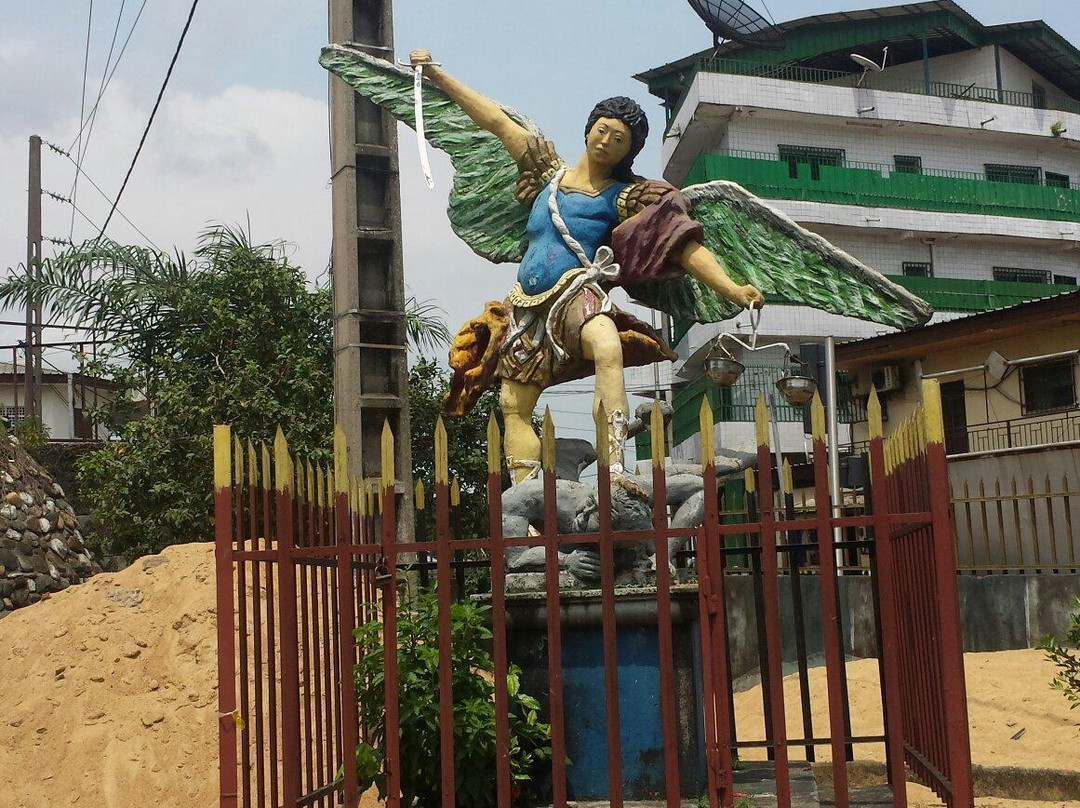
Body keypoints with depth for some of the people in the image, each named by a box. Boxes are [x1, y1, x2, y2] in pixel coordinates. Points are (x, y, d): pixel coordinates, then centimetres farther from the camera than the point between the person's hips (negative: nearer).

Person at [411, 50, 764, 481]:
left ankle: (614, 471, -47)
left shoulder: (623, 197, 8)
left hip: (576, 294, -5)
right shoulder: (550, 173, 20)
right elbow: (496, 121, 23)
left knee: (608, 348, -36)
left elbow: (683, 246, 1)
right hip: (527, 304, 5)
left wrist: (731, 289, -12)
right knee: (514, 405, -4)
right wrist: (435, 73, 28)